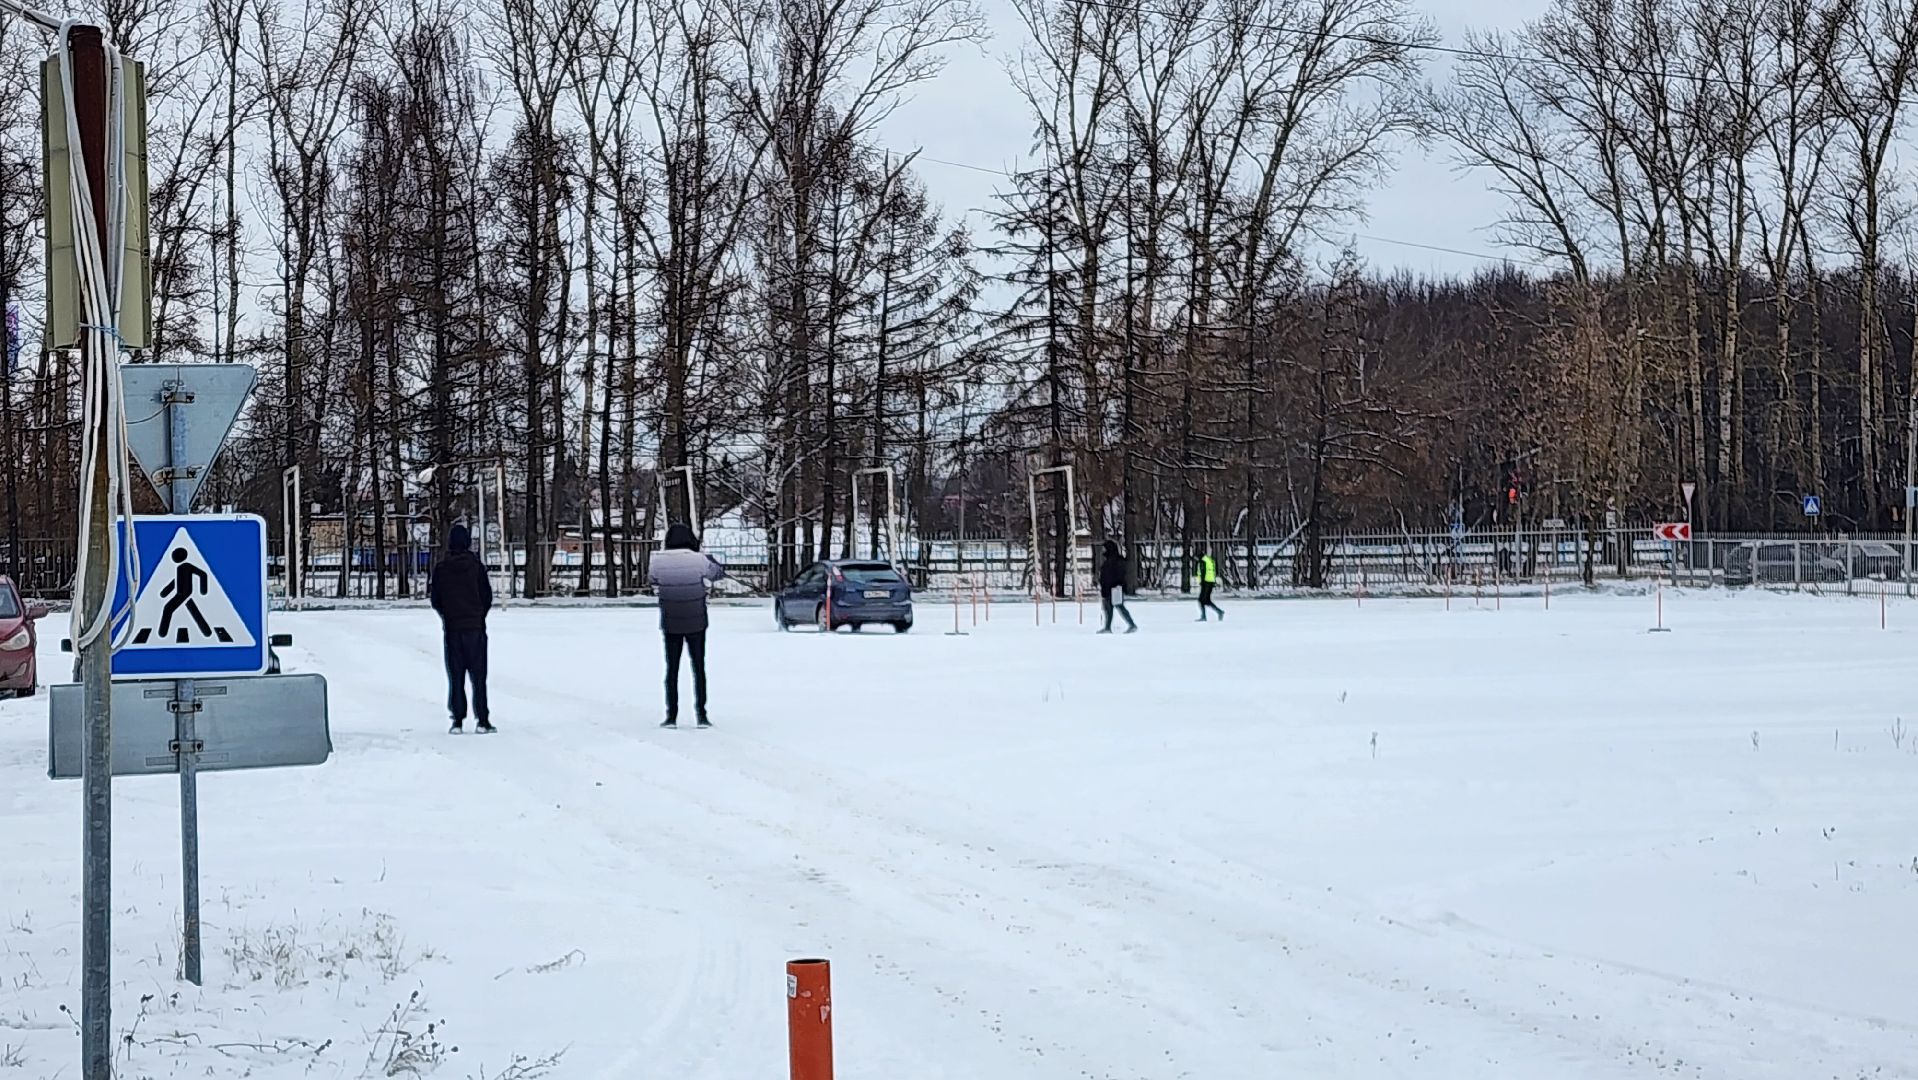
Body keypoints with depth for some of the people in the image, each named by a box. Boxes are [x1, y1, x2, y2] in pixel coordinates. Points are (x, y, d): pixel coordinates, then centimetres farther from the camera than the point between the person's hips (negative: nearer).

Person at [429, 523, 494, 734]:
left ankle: (457, 720, 2)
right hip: (475, 626, -1)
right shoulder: (476, 566, -6)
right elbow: (488, 596, -3)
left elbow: (435, 600, 2)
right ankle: (483, 720, -2)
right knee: (478, 675, 2)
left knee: (455, 675, 6)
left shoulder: (441, 568, -1)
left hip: (452, 628, 1)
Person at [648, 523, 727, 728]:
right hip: (696, 624, -1)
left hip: (670, 624, 1)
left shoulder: (659, 561, -10)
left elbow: (652, 578, 11)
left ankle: (671, 716, 7)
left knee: (671, 669, 10)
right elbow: (718, 573, 5)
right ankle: (701, 715, 7)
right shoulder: (699, 560, -13)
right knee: (698, 668, 10)